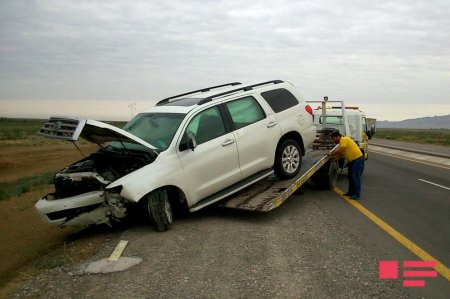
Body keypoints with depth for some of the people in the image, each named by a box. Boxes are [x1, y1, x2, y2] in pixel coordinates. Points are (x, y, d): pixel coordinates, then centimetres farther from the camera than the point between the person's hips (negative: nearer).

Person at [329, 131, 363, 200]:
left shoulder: (344, 139, -15)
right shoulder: (341, 142, 16)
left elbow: (340, 151, -26)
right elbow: (341, 154, 14)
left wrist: (332, 154, -15)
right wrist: (334, 158, 2)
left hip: (357, 159, -11)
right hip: (352, 160, 11)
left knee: (356, 177, -12)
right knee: (351, 177, 15)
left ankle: (357, 194, -11)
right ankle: (351, 192, 24)